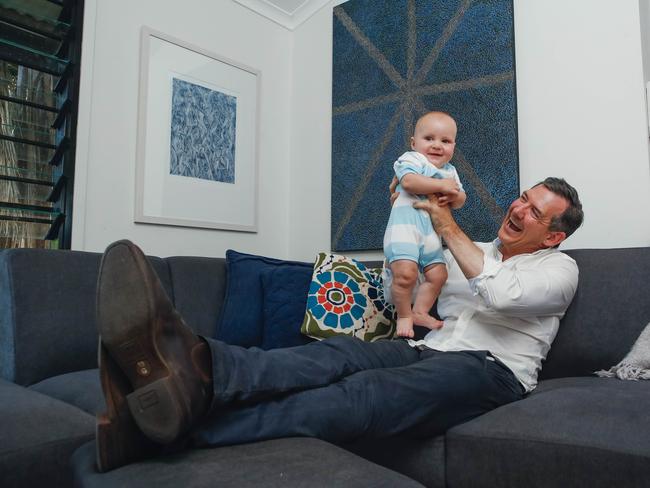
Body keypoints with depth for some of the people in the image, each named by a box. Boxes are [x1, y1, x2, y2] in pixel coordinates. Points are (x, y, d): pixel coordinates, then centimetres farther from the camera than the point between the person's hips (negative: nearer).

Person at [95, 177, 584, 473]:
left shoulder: (560, 268, 9)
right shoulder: (471, 252, 26)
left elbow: (501, 294, -16)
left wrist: (449, 228, -8)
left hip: (490, 369, -5)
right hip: (429, 350, 6)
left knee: (367, 393, -36)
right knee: (338, 354, -29)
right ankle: (198, 371, -53)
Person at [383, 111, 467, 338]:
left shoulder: (450, 171, 21)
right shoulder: (411, 158, -1)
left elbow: (460, 200, 18)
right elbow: (408, 181, -21)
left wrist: (454, 196, -6)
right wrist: (441, 185, -17)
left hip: (432, 231, 8)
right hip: (406, 223, -8)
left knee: (437, 274, 10)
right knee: (406, 272, -21)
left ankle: (420, 312, 25)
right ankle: (404, 316, -1)